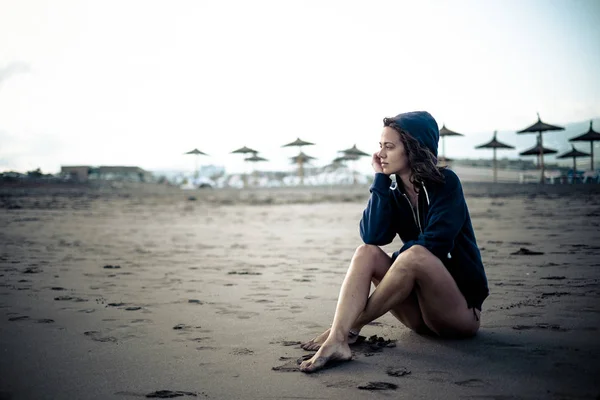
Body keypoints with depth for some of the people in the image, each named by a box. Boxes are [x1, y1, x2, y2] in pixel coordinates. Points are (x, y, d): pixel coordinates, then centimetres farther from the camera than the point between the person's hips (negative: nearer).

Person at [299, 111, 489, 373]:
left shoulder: (445, 183, -8)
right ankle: (336, 341, -37)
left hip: (461, 310, -5)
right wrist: (380, 179, -9)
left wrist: (396, 260, -6)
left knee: (414, 255, -32)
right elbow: (372, 237, -12)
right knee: (366, 253, -16)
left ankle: (350, 328, -24)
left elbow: (434, 243, -20)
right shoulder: (394, 192, 6)